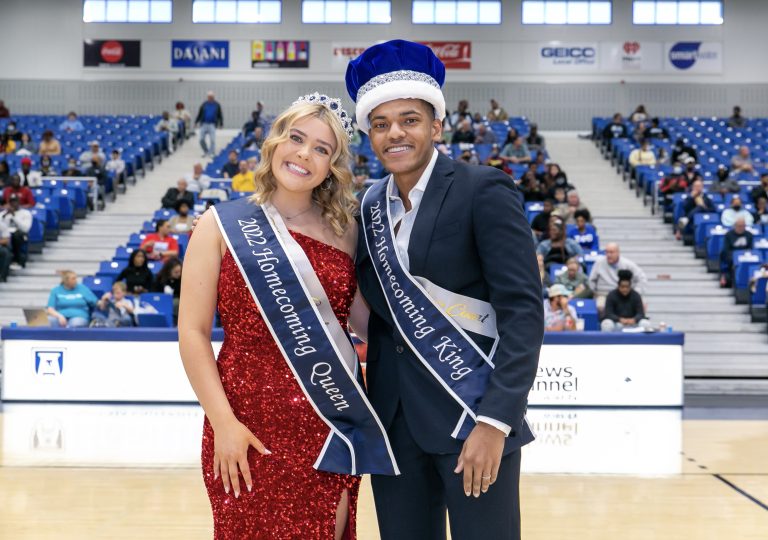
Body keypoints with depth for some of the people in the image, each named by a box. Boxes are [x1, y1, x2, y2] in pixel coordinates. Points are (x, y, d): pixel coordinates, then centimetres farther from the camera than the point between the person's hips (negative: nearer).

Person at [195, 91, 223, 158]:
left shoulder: (216, 105, 6)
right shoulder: (204, 104, 9)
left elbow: (220, 115, 11)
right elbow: (199, 114, 14)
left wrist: (221, 123, 6)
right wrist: (196, 122, 10)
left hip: (212, 124, -2)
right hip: (203, 124, 2)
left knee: (212, 139, -8)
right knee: (201, 139, -1)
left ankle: (212, 153, 3)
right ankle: (206, 151, 18)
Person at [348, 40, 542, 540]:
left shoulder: (485, 192, -8)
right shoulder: (369, 208, 9)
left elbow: (524, 311, -13)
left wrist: (495, 420, -20)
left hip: (472, 415, -5)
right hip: (393, 421, 5)